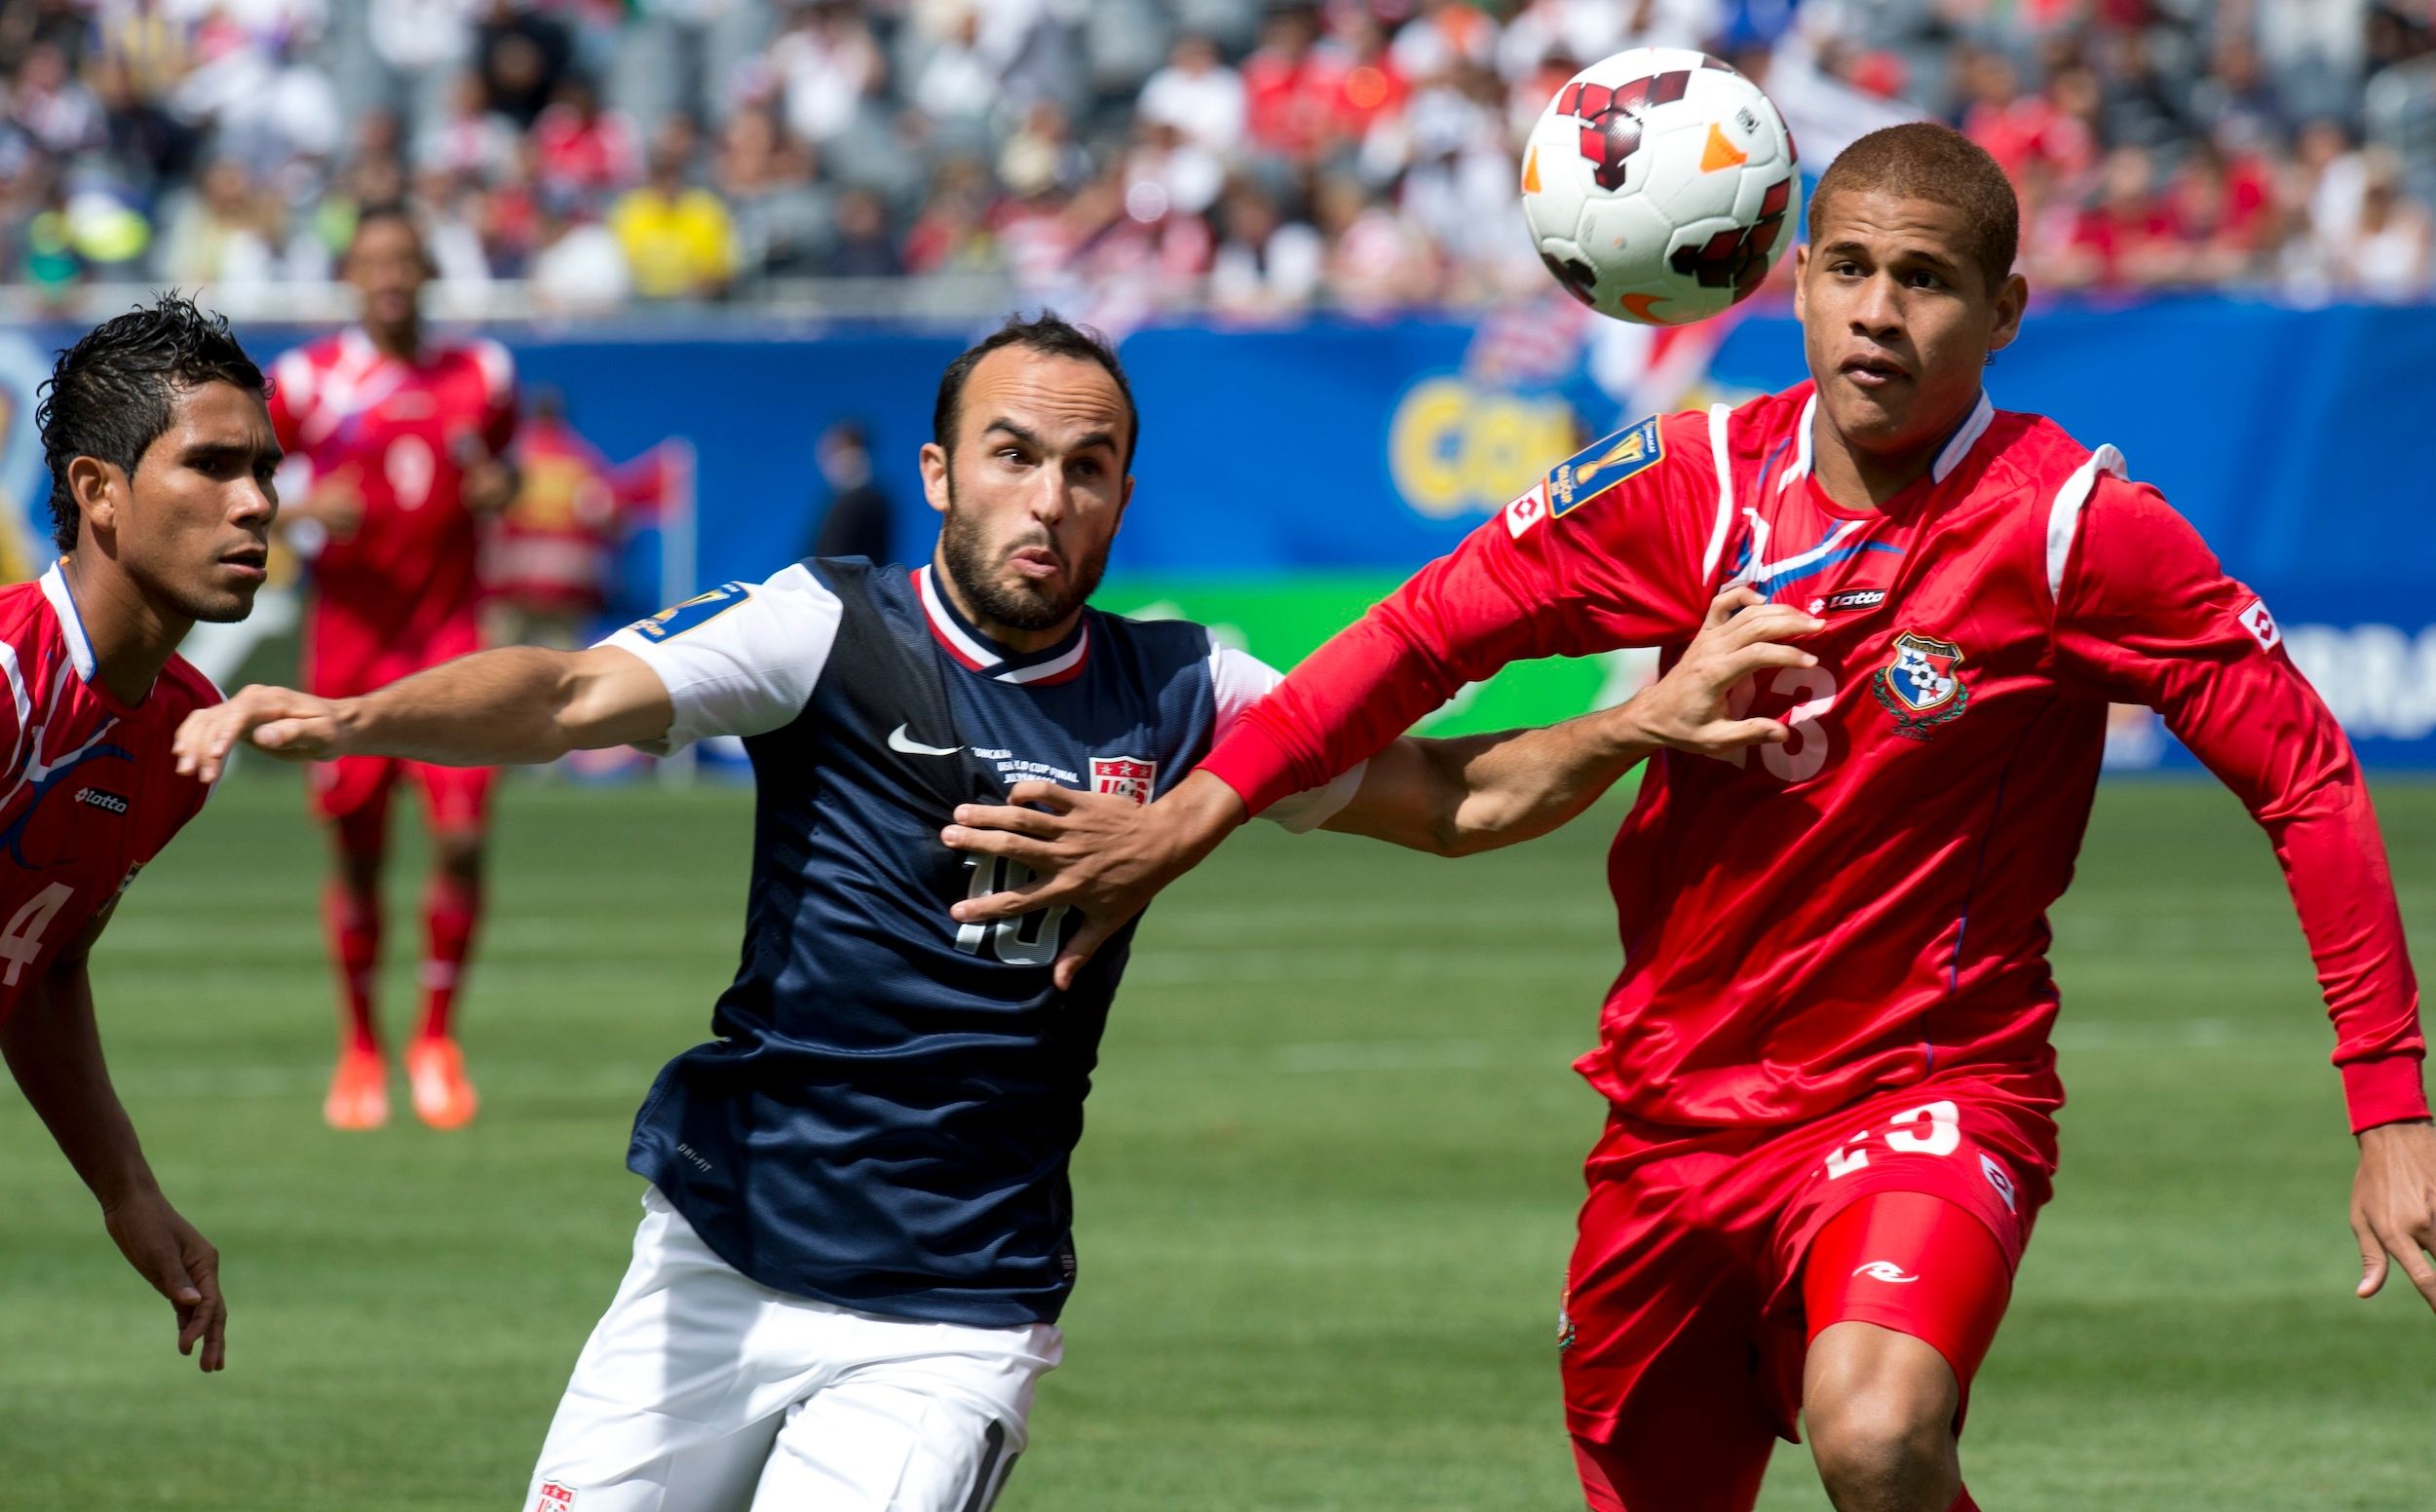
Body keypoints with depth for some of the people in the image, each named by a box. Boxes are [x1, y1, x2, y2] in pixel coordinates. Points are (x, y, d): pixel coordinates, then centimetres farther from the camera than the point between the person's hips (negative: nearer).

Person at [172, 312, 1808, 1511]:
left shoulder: (1175, 697, 3)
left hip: (952, 1327, 0)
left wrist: (1648, 721, -5)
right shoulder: (830, 633, -6)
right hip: (722, 1267, 0)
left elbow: (1455, 798, 11)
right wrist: (354, 717, -38)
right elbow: (575, 693, -20)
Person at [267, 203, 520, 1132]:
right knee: (356, 856, 5)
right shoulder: (308, 380, -2)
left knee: (462, 839, -12)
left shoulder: (483, 374, 3)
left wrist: (500, 489, -4)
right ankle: (359, 1048, 23)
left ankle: (437, 1039, 7)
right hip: (349, 637, -1)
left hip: (449, 636, 1)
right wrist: (303, 510, -16)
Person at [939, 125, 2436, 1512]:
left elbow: (2309, 775, -9)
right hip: (1678, 1101, 5)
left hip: (1931, 1093, -5)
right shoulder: (1695, 485, -4)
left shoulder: (2074, 526, -13)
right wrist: (1191, 815, -1)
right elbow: (1436, 625, 7)